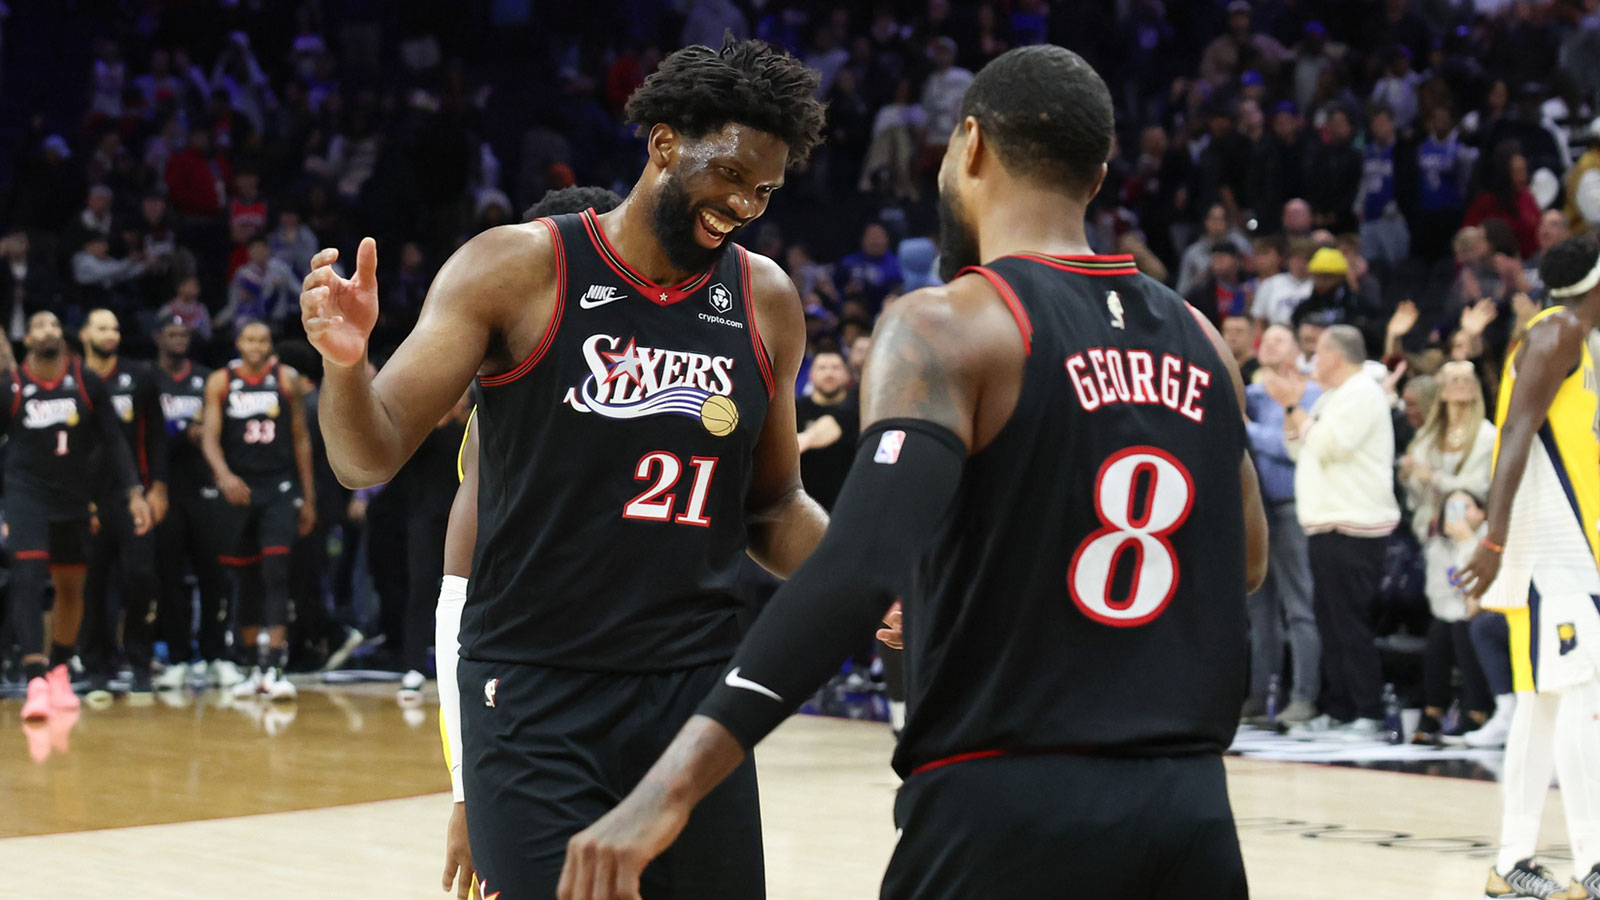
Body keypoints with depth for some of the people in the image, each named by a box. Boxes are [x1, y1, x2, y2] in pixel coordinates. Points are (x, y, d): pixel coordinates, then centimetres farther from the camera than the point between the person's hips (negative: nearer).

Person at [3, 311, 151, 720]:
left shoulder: (87, 383, 0)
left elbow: (113, 441, 4)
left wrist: (134, 493, -4)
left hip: (73, 497, 3)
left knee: (71, 588, 13)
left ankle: (59, 673, 32)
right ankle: (35, 682, -28)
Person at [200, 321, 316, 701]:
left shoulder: (286, 379, 3)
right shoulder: (220, 382, 2)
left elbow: (301, 439, 8)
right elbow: (210, 437, -5)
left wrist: (309, 498, 6)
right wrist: (224, 476, -25)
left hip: (279, 488, -1)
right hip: (238, 490, 1)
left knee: (276, 572, -13)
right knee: (245, 578, 8)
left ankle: (275, 667, -17)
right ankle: (254, 667, 20)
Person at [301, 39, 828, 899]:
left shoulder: (766, 302, 6)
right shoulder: (515, 270, -7)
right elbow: (370, 458, -9)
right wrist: (345, 361, -30)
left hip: (695, 690, 4)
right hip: (534, 697, -4)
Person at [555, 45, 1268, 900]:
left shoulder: (947, 326, -8)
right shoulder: (1194, 340, 9)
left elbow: (863, 560, -23)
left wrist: (671, 788, -30)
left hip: (1006, 810, -5)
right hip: (1188, 814, 5)